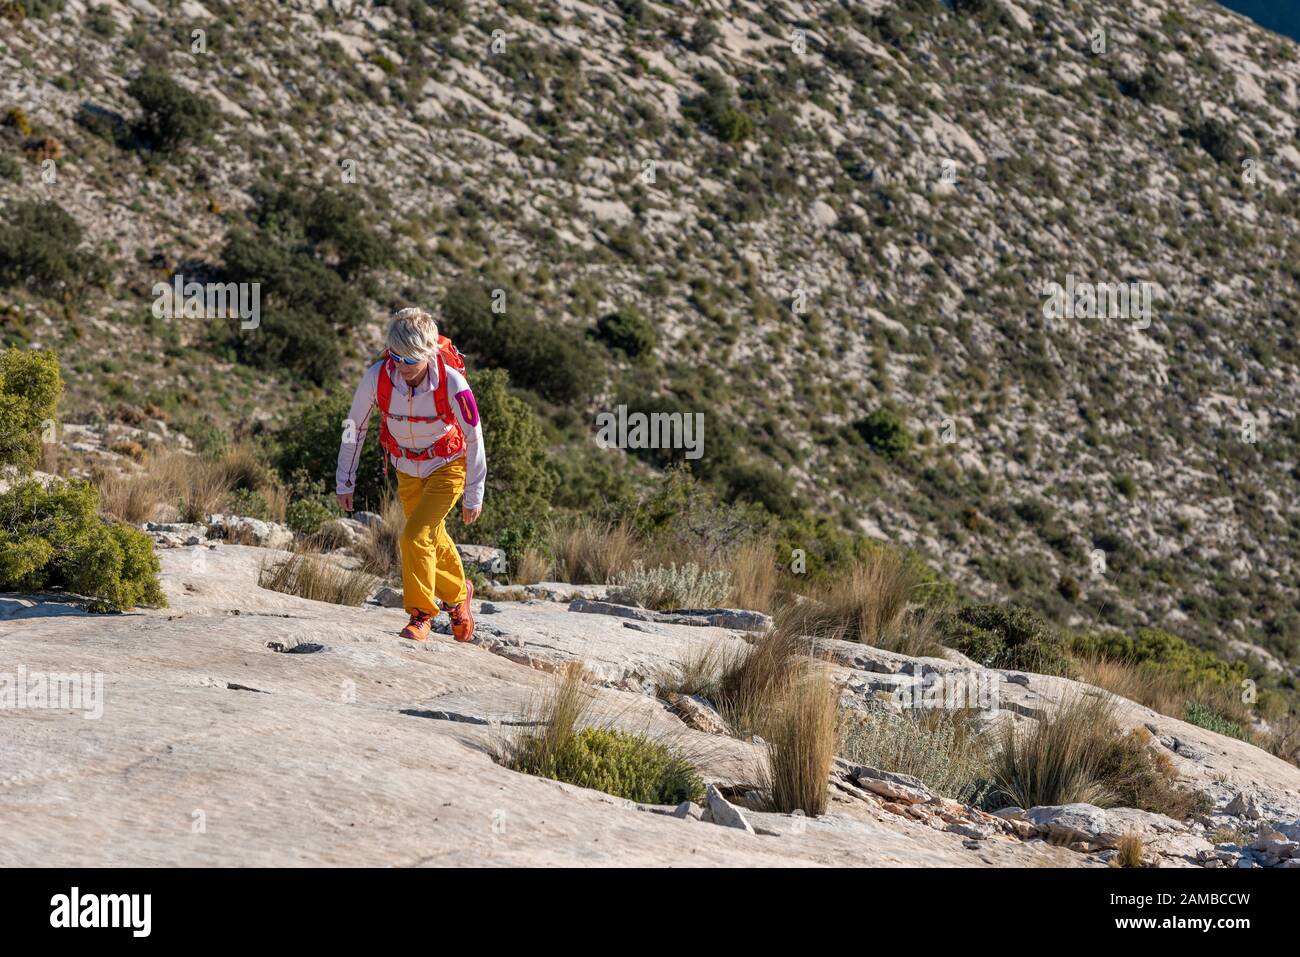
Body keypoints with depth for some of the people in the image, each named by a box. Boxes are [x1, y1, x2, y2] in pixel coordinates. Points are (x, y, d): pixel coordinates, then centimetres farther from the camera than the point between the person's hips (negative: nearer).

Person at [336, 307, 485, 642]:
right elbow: (355, 427, -8)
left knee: (415, 536, -19)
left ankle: (421, 614, -1)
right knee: (433, 540, 19)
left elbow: (474, 438, -19)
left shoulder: (451, 383, -32)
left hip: (448, 467, -4)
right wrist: (345, 481, -2)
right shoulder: (377, 377, -26)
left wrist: (474, 496, -12)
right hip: (407, 470, 4)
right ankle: (458, 593, 48)